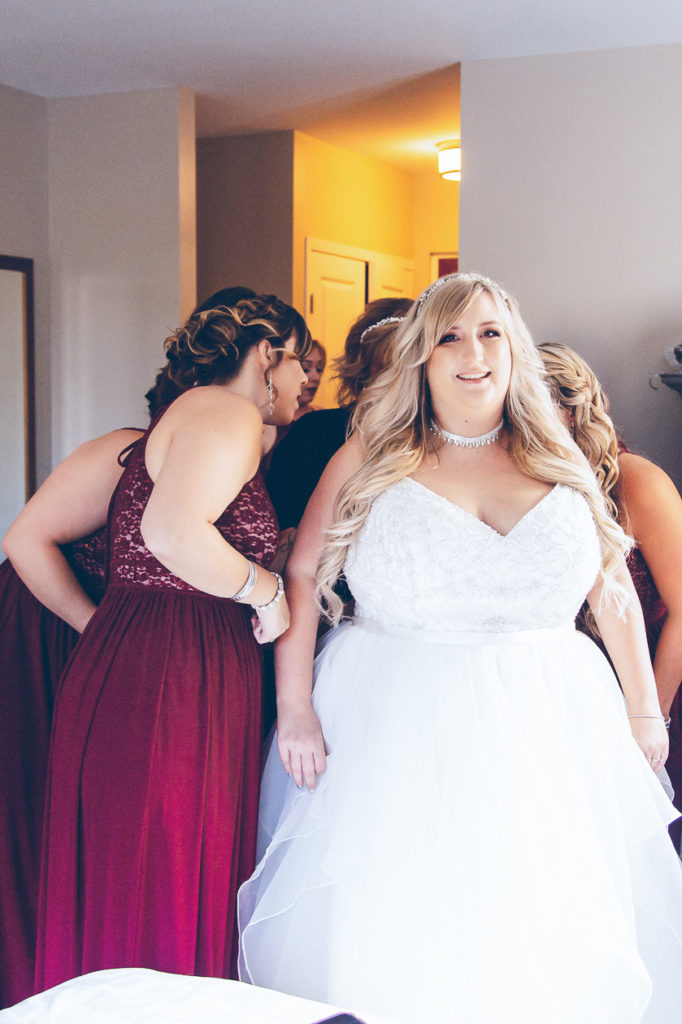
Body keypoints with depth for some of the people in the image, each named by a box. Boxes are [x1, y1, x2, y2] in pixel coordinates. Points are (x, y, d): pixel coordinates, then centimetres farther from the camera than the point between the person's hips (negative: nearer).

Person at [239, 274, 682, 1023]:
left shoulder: (561, 464, 6)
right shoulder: (371, 459, -1)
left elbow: (613, 587, 12)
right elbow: (301, 577, -1)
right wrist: (294, 711, -6)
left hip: (542, 729, 2)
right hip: (395, 732, -2)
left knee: (544, 935, 7)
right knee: (391, 942, 4)